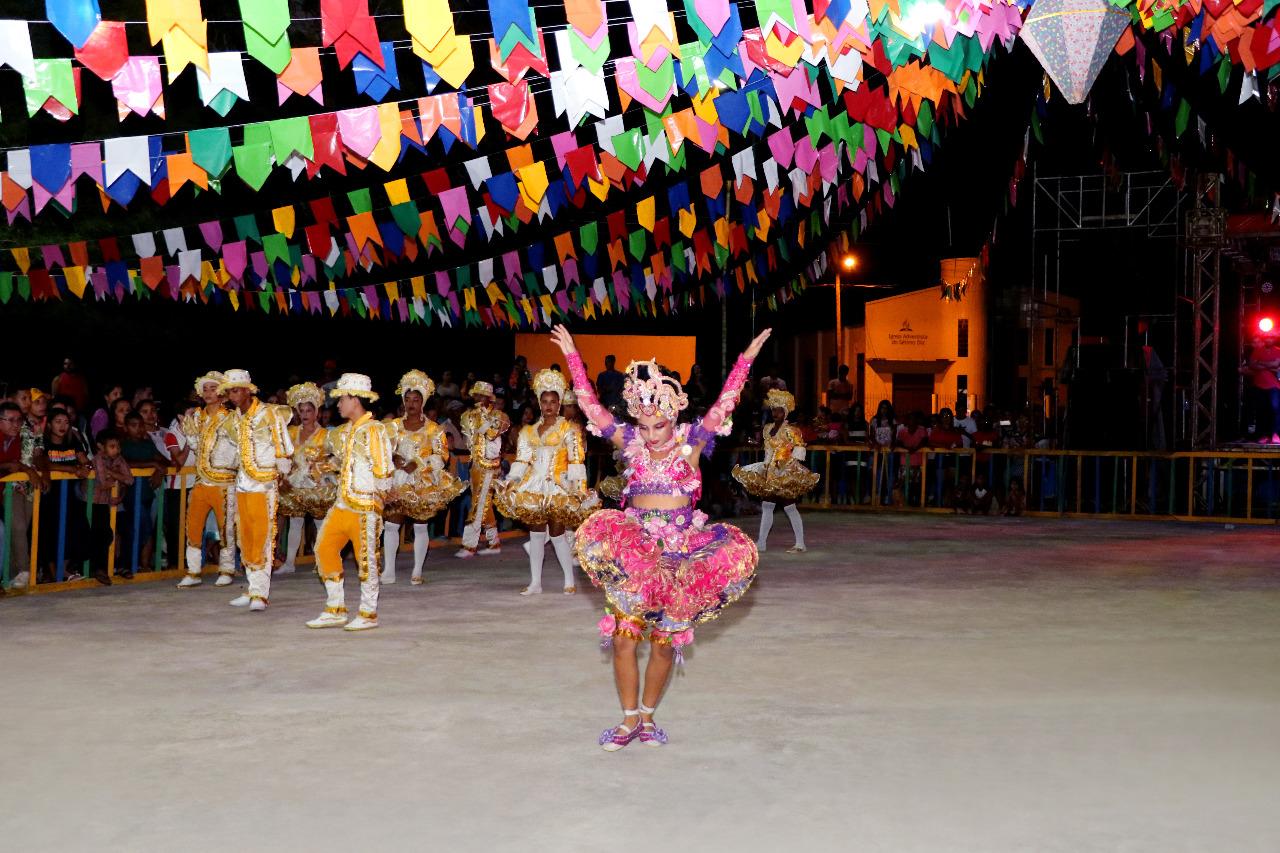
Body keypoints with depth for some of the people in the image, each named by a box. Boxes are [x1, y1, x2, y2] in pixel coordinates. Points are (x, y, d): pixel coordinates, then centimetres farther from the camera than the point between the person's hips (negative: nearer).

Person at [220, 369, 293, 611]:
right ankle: (253, 588, 17)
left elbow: (284, 449, -6)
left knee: (263, 537, -8)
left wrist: (281, 473, -6)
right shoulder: (234, 419, 9)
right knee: (245, 536, 9)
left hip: (265, 484, -7)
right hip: (242, 482, 7)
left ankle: (261, 594, -9)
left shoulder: (271, 413, -9)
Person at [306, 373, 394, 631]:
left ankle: (368, 614, 11)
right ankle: (335, 610, 16)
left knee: (366, 559, -1)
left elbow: (383, 470, -14)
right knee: (324, 548, 7)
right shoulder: (344, 431, 14)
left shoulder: (374, 430, -12)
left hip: (365, 506, -9)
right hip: (342, 502, 9)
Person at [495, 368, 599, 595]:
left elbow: (576, 460, -6)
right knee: (536, 532, 6)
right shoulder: (529, 431, 14)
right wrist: (509, 481, 0)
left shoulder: (569, 429, 1)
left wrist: (578, 485, -16)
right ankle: (535, 582, 11)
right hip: (534, 486, 5)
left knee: (557, 532, -6)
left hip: (558, 485, -5)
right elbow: (522, 461, 11)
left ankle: (570, 581, 4)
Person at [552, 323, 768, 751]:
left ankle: (647, 716, 17)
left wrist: (746, 359, -15)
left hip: (679, 547, -1)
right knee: (623, 635, -5)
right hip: (634, 544, 1)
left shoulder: (691, 441, 1)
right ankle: (629, 718, 7)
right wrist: (572, 356, 4)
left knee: (665, 641, 2)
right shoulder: (631, 442, 6)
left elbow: (723, 406, -7)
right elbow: (591, 406, 5)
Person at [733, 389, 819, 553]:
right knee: (766, 506, 8)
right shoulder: (768, 429, 11)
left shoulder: (790, 430, -12)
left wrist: (795, 465, -22)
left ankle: (800, 544, 1)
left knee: (789, 507, -5)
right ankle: (761, 542, 13)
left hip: (785, 474, -8)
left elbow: (799, 447, -17)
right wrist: (765, 466, 12)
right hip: (770, 474, 8)